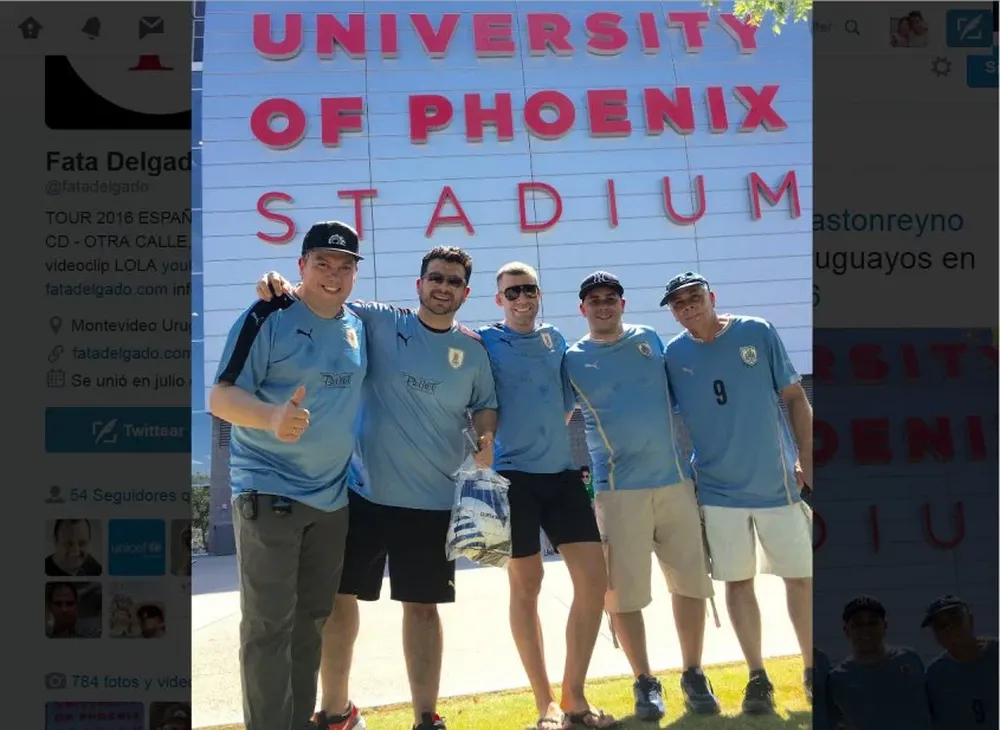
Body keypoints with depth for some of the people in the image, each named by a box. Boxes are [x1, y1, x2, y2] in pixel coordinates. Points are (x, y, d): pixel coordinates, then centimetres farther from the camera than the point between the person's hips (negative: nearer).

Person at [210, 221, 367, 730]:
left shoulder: (358, 325, 8)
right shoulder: (268, 318, -10)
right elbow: (220, 397, -16)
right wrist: (273, 417, -35)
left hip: (332, 497, 6)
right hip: (268, 493, -6)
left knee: (312, 621, 14)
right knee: (269, 625, -3)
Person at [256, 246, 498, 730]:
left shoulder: (474, 350, 4)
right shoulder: (378, 322, -2)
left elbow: (485, 406, 14)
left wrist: (487, 438, -7)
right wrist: (283, 288, -22)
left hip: (433, 500, 0)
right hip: (364, 491, 0)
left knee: (422, 606, 8)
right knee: (338, 596, 8)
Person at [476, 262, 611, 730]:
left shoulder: (555, 340, 13)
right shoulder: (485, 342, -1)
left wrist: (548, 434, 11)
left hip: (561, 471, 5)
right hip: (513, 473, -5)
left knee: (594, 578, 0)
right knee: (526, 584, 2)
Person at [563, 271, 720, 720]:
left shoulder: (648, 339, 10)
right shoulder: (573, 359, 2)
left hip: (675, 480, 3)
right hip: (619, 489, -3)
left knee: (691, 582, 6)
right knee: (623, 592, -2)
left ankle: (693, 676, 22)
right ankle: (645, 682, 15)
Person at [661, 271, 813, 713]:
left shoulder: (757, 332, -4)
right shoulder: (672, 355, -2)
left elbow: (795, 397, 0)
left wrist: (806, 458, -4)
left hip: (777, 482, 0)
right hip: (720, 489, 1)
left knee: (800, 576, 8)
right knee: (738, 582, 7)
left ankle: (811, 670, 25)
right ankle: (757, 677, 20)